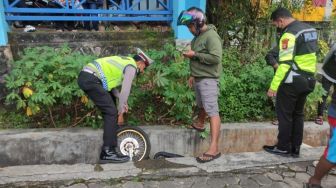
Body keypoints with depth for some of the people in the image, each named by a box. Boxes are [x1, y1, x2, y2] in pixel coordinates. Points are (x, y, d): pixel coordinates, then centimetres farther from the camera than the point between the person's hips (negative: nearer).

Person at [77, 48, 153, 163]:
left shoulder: (124, 61, 25)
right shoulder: (132, 66, -1)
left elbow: (110, 81, 21)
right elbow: (125, 91, -8)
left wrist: (122, 101, 14)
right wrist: (121, 112, 0)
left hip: (85, 76, 10)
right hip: (91, 80, -10)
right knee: (111, 112, -9)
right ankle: (108, 153, -9)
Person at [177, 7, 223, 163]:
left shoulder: (211, 36, -15)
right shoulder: (198, 36, 15)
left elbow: (215, 58, -26)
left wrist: (195, 54, -20)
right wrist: (193, 75, 22)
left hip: (208, 79, -9)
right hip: (199, 78, 9)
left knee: (212, 111, -12)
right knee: (202, 106, 25)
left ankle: (214, 149, -13)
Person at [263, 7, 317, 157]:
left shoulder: (289, 34, -17)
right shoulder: (310, 29, 11)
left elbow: (285, 63, -24)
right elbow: (307, 55, 16)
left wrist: (273, 86, -22)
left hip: (292, 82, -9)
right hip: (307, 80, 9)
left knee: (284, 114, 4)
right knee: (298, 114, 15)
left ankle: (283, 148, 14)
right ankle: (295, 149, 23)